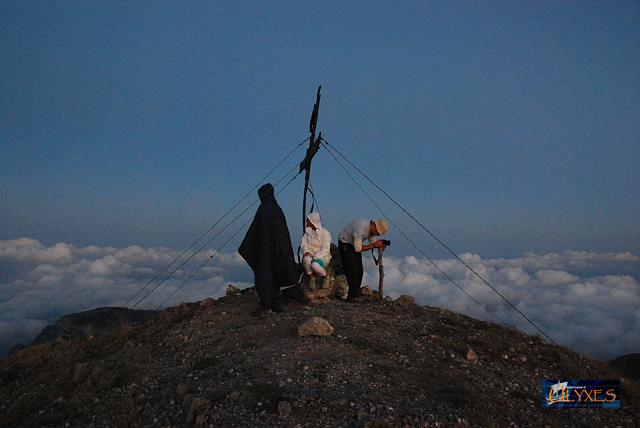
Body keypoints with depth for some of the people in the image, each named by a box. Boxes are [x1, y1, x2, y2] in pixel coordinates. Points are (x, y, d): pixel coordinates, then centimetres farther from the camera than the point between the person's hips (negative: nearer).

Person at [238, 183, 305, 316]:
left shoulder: (263, 209, -10)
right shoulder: (278, 209, 10)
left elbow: (254, 229, -10)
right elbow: (284, 231, 11)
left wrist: (244, 248, -4)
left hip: (266, 247, -7)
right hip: (279, 246, 7)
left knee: (263, 275, -3)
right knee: (275, 275, 12)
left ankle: (265, 304, -10)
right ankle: (276, 304, 13)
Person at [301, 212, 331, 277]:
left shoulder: (325, 233, -6)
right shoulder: (308, 232, 10)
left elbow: (325, 249, -11)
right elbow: (304, 244, 4)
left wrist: (315, 257, -24)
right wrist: (306, 251, -18)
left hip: (322, 257, -3)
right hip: (310, 255, 3)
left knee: (315, 265, -35)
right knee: (306, 259, -33)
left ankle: (325, 277, -6)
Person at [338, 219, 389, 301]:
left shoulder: (372, 229, -10)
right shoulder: (360, 228, -35)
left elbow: (373, 242, 1)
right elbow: (358, 248, -30)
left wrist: (380, 244, -21)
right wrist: (374, 245, -29)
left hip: (355, 244, 8)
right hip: (345, 244, -8)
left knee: (359, 271, 4)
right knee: (352, 271, -12)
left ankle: (355, 295, 13)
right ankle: (353, 296, -5)